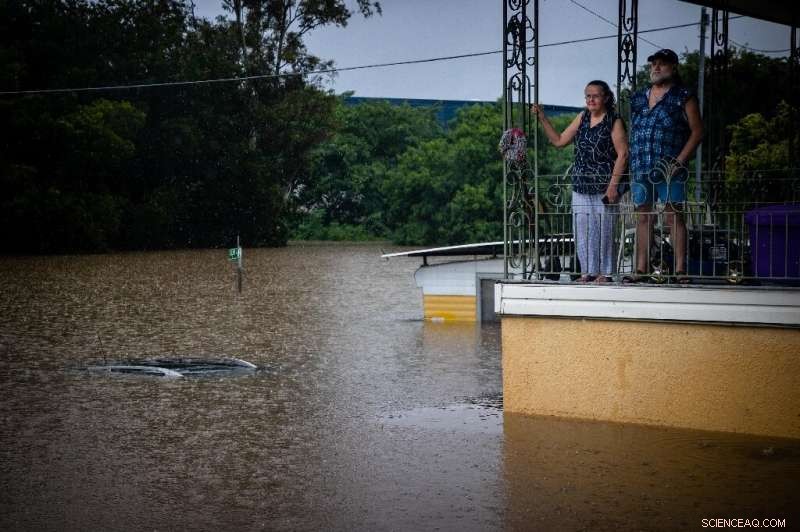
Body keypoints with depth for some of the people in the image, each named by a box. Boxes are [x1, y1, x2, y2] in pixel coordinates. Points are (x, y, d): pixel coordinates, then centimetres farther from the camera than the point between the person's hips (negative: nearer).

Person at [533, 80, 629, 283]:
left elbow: (622, 154, -9)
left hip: (603, 187, -6)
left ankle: (605, 272, 4)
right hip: (581, 186, 6)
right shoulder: (582, 118, 13)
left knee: (604, 228, -3)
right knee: (582, 229, 4)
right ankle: (588, 271, 11)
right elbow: (559, 140, 16)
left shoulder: (614, 121, -4)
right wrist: (542, 118, 9)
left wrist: (613, 185, -16)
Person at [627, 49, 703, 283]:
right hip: (640, 169, 5)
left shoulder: (683, 97, 2)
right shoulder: (638, 98, 17)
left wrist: (679, 161, -10)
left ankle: (680, 269, -5)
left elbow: (697, 131, -2)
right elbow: (630, 132, 20)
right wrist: (630, 162, 8)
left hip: (669, 168, -5)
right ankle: (641, 269, 9)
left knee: (674, 216, -5)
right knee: (643, 217, 6)